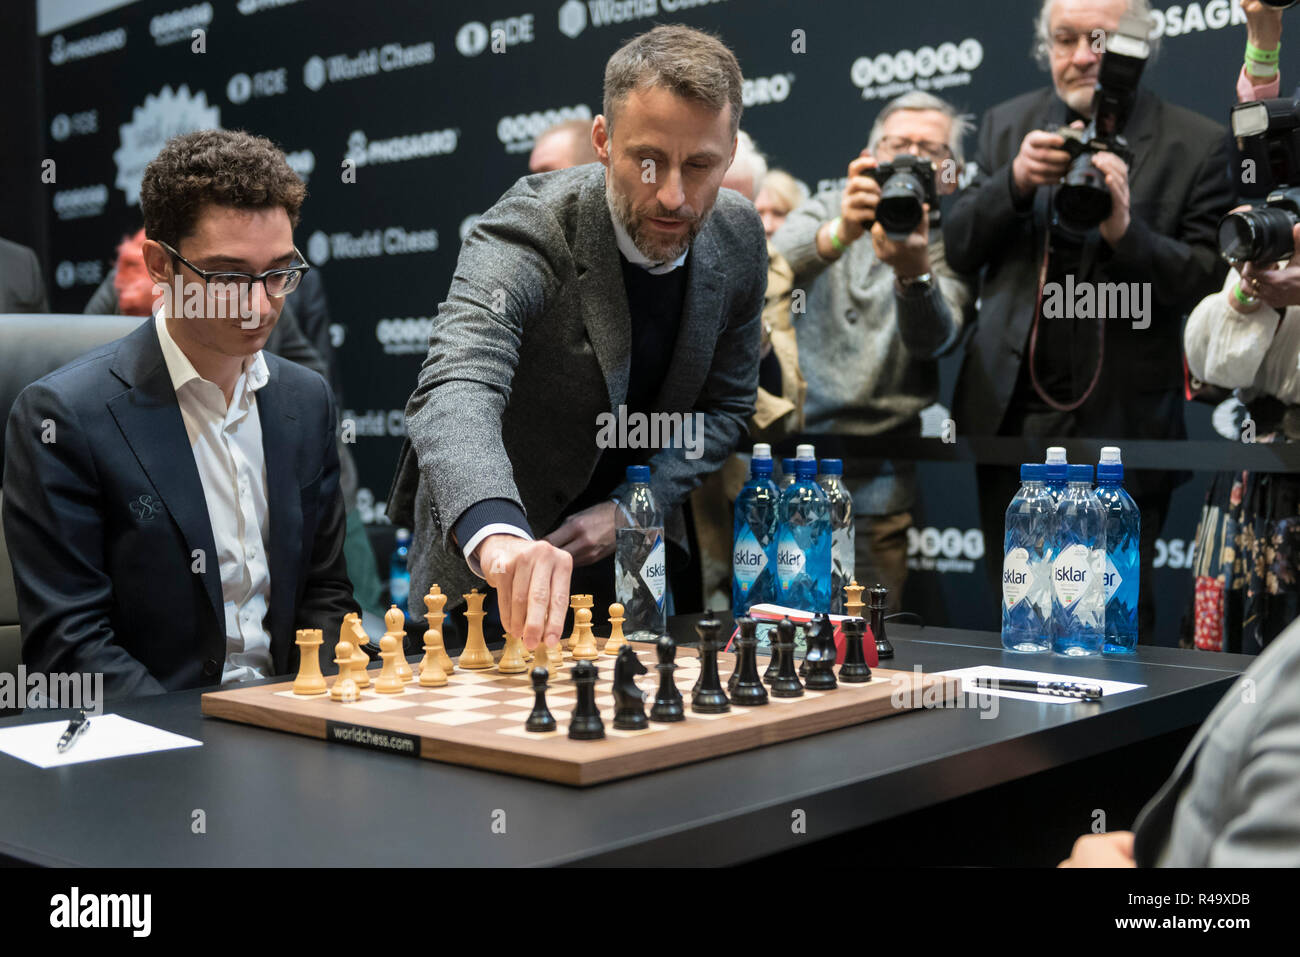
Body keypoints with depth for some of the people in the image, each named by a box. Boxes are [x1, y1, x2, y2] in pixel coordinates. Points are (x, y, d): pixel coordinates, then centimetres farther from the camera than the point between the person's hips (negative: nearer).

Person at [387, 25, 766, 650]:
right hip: (486, 556, -4)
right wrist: (498, 536, -62)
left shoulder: (737, 237, -9)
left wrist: (632, 509, -12)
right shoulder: (527, 230, -26)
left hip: (627, 546, 5)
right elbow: (454, 393, -43)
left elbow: (724, 405, 3)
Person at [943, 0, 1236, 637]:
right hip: (1009, 416, 4)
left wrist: (1125, 230, -24)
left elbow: (1210, 279, -8)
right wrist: (1015, 182, -13)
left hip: (1119, 423, -4)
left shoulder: (1197, 144, -3)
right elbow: (957, 250, 5)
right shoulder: (1007, 126, 10)